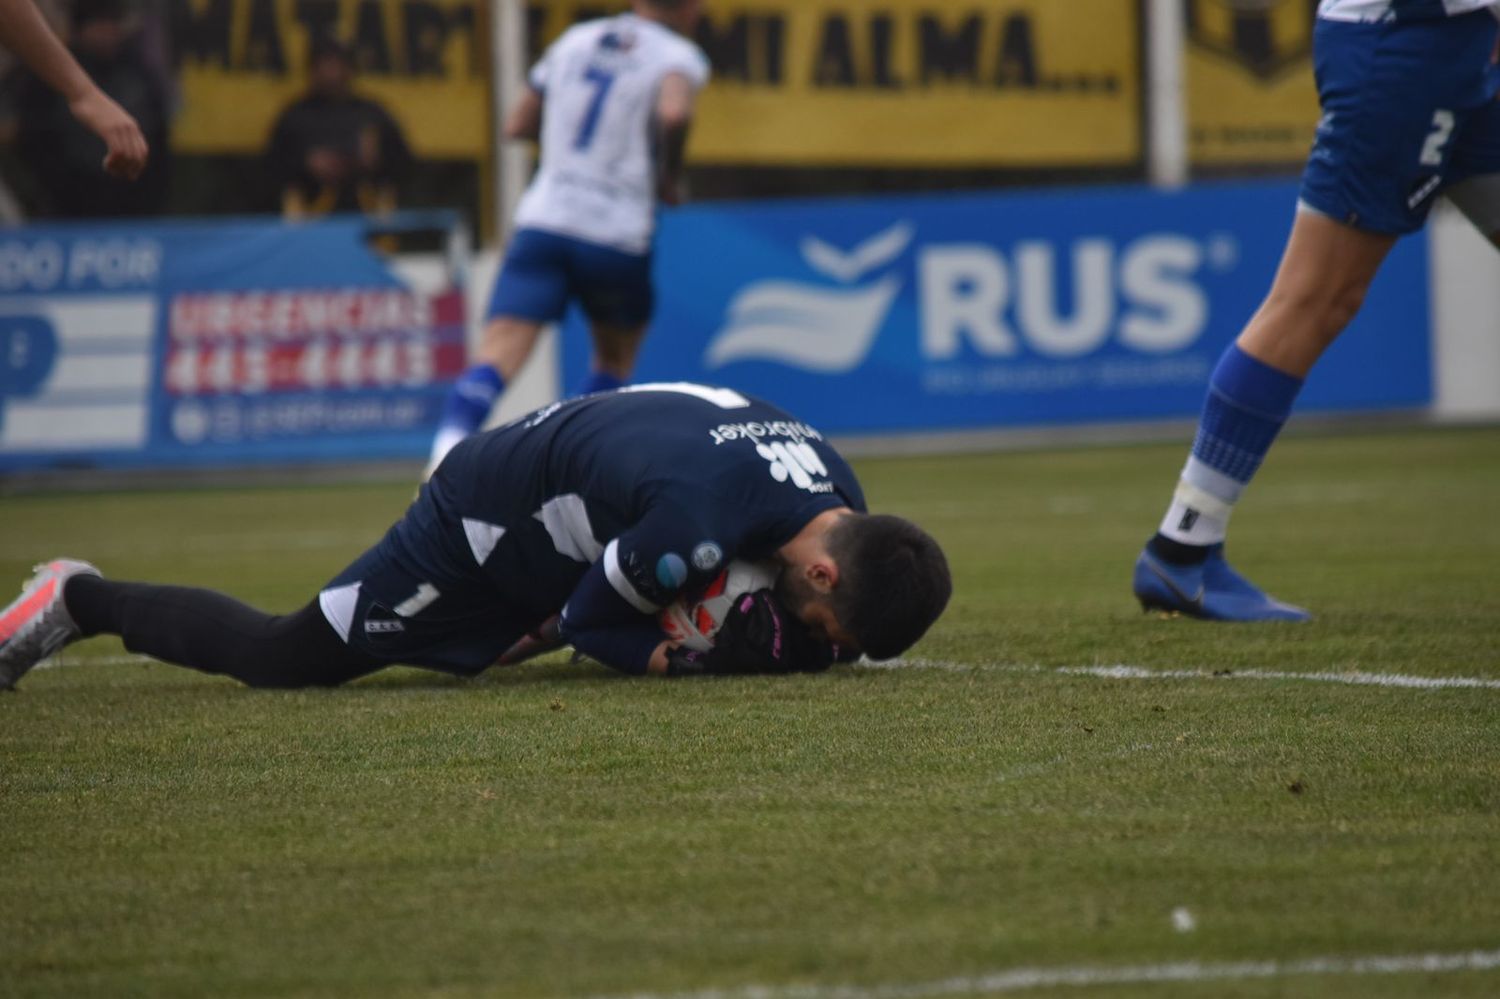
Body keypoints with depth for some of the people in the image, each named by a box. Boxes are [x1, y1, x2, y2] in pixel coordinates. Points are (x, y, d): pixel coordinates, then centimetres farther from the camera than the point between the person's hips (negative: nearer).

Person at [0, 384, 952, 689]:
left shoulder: (840, 495, -17)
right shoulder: (694, 527, -43)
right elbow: (587, 621, -23)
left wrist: (791, 638, -19)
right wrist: (704, 653, -34)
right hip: (490, 519, -8)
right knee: (282, 656, 3)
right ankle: (84, 599, 22)